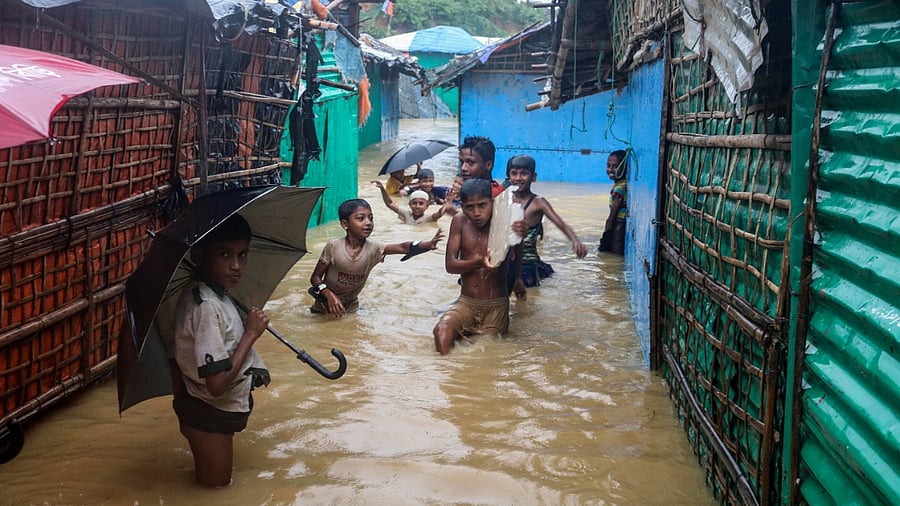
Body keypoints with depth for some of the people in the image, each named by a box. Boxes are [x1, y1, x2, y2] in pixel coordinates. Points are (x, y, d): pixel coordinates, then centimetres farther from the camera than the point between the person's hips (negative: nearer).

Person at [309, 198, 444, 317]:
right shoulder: (333, 246, -20)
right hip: (326, 305, -3)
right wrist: (330, 295, -29)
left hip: (350, 307, 3)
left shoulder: (373, 249, -14)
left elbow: (403, 248, -28)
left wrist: (429, 244, -46)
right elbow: (315, 278, -12)